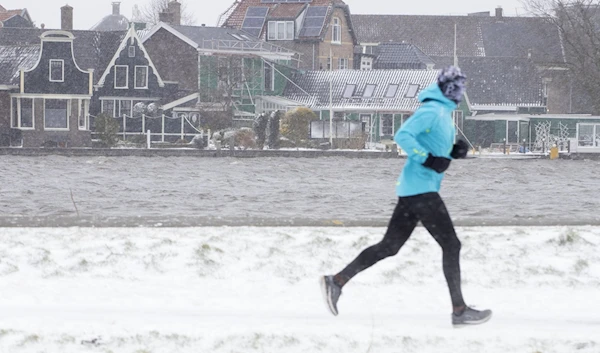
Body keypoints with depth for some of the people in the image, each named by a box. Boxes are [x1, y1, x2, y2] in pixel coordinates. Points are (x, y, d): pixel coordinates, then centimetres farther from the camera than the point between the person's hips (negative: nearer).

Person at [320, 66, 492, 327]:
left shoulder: (444, 113, 19)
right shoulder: (431, 111, -13)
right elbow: (403, 135, -22)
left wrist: (455, 151, 9)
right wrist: (428, 159, -26)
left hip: (411, 191, 10)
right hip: (421, 189, -10)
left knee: (389, 246, 11)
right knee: (451, 245, -7)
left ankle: (337, 281, 12)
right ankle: (459, 310, -6)